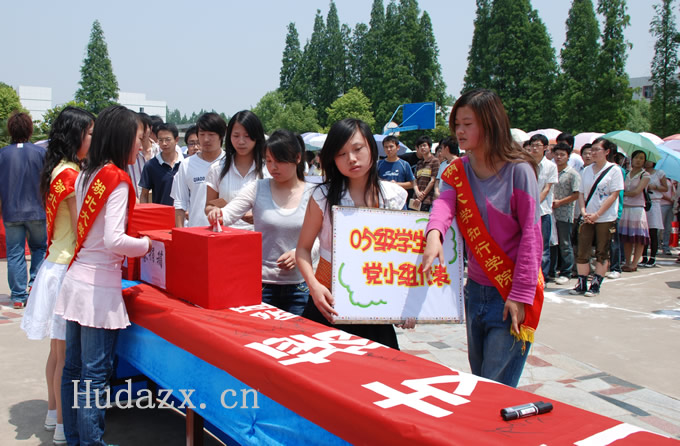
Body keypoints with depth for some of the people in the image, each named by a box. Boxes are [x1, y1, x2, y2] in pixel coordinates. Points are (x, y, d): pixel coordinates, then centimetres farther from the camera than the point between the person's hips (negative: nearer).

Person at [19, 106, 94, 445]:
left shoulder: (59, 170, 11)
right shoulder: (71, 175, -17)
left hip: (56, 262, 9)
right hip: (68, 268, -9)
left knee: (58, 349, 18)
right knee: (66, 353, 0)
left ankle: (53, 413, 31)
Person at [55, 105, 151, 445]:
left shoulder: (85, 176, 9)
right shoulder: (117, 180, -15)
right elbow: (113, 240, -23)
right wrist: (146, 244, -6)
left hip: (76, 280, 8)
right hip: (99, 288, -8)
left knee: (73, 368, 15)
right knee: (95, 375, 0)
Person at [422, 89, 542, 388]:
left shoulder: (518, 170, -12)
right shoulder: (458, 171, 5)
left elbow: (531, 235, -13)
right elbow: (445, 202, -15)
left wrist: (520, 294, -16)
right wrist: (434, 234, -37)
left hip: (511, 294, -6)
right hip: (475, 289, 6)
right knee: (477, 383, 18)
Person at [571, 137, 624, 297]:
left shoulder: (614, 170, -4)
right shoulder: (587, 170, 10)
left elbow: (613, 195, -9)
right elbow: (581, 193, 10)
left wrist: (597, 214, -15)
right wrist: (583, 212, -7)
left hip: (606, 218, -4)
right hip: (587, 218, 4)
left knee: (602, 253, 3)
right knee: (582, 252, 1)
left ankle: (595, 285, 10)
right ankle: (582, 284, 10)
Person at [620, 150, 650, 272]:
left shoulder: (645, 175, 0)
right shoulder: (626, 174, 12)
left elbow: (636, 192, -10)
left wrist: (623, 193, 1)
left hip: (637, 208, -4)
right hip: (624, 208, 4)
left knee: (639, 238, -4)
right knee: (626, 237, 5)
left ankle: (634, 264, -1)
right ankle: (627, 262, 11)